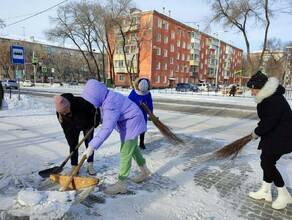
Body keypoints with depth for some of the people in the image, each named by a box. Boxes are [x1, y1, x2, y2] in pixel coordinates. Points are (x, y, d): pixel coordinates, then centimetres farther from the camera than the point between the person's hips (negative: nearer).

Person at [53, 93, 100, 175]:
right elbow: (66, 129, -21)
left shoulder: (80, 102, -41)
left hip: (87, 124, -2)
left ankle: (90, 166, 11)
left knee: (89, 144, 1)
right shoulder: (59, 113, -28)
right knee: (73, 145, -2)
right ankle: (74, 167, 8)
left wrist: (94, 122, -14)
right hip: (74, 127, 2)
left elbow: (93, 109, -22)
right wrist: (71, 142, -21)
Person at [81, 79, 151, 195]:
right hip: (129, 123, 10)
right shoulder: (107, 96, -4)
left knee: (125, 153, -3)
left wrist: (91, 147, -38)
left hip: (131, 124, -10)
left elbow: (107, 129, -39)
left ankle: (121, 184, 11)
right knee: (133, 148, 23)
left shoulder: (110, 104, -34)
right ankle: (144, 171, 43)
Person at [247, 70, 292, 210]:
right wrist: (259, 131, 6)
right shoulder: (268, 97, 6)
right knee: (267, 162, 15)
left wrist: (256, 132, -12)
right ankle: (265, 191, 29)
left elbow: (268, 122, -27)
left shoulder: (274, 100, -27)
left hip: (280, 138, -10)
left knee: (267, 164, -3)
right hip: (273, 136, 10)